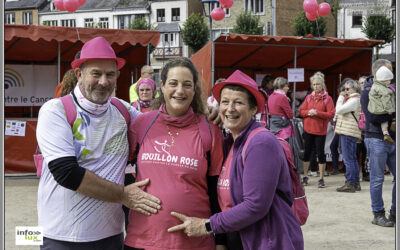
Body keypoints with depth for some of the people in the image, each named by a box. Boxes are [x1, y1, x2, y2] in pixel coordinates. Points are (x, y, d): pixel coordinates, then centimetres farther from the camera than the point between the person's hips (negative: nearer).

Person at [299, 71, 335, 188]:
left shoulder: (327, 98, -3)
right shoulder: (308, 97, 9)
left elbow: (331, 114, -10)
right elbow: (301, 111, 9)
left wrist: (317, 113, -19)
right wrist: (308, 112, -13)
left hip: (320, 130, -3)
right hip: (308, 129, 3)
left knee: (320, 153, -1)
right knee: (307, 152, 8)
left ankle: (321, 178, 6)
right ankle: (305, 176, 19)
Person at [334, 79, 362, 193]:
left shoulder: (354, 100, -12)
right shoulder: (353, 99, 21)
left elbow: (339, 110, -17)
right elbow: (340, 111, 25)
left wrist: (341, 97, -8)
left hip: (348, 132, -11)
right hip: (351, 132, 11)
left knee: (348, 159, -9)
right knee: (353, 158, 14)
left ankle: (350, 184, -8)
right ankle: (356, 183, 19)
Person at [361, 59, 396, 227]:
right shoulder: (368, 92, -6)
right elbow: (373, 117, -18)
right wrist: (394, 114, -14)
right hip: (376, 139, -6)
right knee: (377, 180, 0)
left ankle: (394, 213, 17)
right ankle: (378, 215, 9)